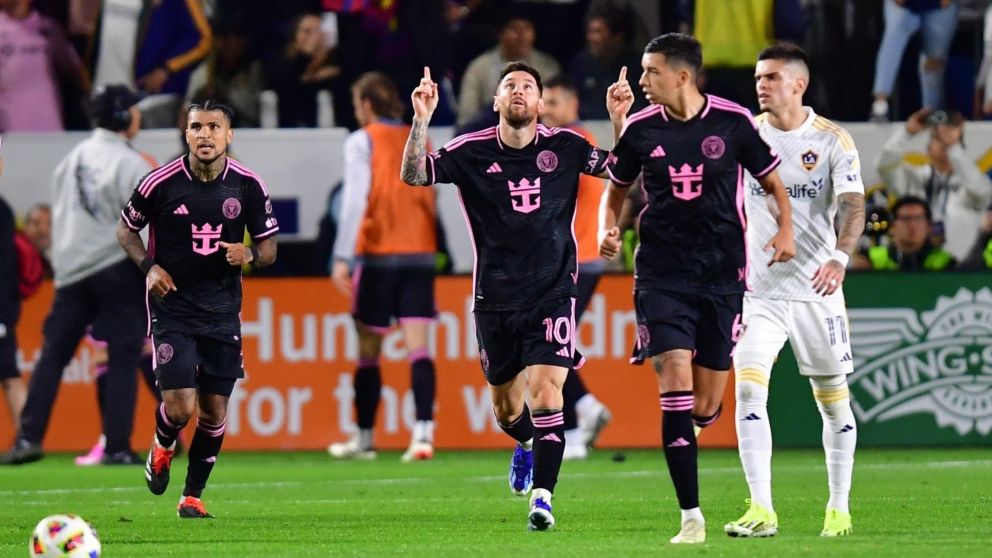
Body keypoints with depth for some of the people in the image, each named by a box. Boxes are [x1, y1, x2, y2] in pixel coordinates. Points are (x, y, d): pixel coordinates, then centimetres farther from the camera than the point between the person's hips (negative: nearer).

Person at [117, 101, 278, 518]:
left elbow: (269, 247, 7)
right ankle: (162, 447, 22)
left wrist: (250, 254, -16)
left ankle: (193, 495, 21)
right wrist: (148, 266, -10)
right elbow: (126, 229, 7)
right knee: (180, 406, -13)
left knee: (214, 411, 3)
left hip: (223, 311, 3)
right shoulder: (161, 183, -9)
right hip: (172, 307, -3)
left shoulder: (248, 186, -3)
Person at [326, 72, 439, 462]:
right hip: (420, 254, 4)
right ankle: (423, 433, -19)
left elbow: (355, 199, -11)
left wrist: (342, 257, -12)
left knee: (368, 349, 7)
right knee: (418, 345, -4)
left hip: (378, 254, -4)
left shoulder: (363, 141, -2)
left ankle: (364, 438, 14)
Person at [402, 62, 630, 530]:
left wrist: (619, 119, -15)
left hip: (553, 294, -2)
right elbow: (414, 175, -8)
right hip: (495, 298, 2)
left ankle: (541, 496, -17)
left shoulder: (564, 148, 0)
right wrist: (422, 120, -20)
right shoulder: (471, 152, -1)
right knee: (506, 407, 14)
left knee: (545, 392, -18)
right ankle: (526, 444, 49)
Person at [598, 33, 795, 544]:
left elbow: (771, 181, 10)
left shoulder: (733, 121, -3)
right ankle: (691, 517, -10)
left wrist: (785, 229, -6)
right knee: (675, 390, -15)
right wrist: (608, 230, -3)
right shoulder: (640, 129, 0)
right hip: (661, 276, 0)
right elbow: (616, 188, 16)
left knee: (705, 408, 1)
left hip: (722, 276, 0)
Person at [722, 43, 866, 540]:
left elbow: (853, 205, -15)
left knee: (833, 400, 5)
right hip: (758, 289, 2)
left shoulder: (832, 141, -5)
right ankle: (761, 510, -15)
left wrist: (839, 257, -30)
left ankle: (839, 509, 20)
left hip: (816, 289, -2)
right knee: (748, 390, -14)